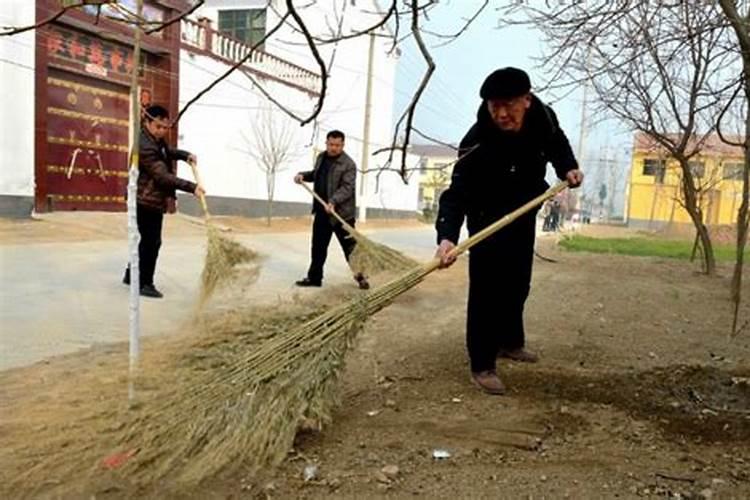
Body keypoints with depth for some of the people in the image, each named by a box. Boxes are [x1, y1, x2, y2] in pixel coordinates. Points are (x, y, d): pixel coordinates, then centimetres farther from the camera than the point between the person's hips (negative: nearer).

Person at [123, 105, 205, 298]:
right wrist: (191, 187, -34)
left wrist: (184, 155, 12)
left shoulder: (156, 140, 8)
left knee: (148, 240, 18)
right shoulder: (145, 147, -24)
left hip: (154, 200, 10)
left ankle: (131, 275, 32)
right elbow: (164, 176, -30)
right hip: (145, 201, -10)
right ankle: (145, 284, 7)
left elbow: (166, 152, 30)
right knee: (152, 241, -4)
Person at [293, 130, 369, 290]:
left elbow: (347, 188, -22)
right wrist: (303, 175, 8)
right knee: (318, 246, 13)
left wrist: (333, 202, -35)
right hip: (321, 211, 7)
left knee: (350, 246, 0)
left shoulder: (348, 164, -13)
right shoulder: (321, 157, 11)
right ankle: (314, 277, 24)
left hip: (341, 213, -7)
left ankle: (360, 275, 13)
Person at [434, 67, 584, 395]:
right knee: (487, 291, -9)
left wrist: (567, 167, -9)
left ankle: (510, 341, 39)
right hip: (488, 221, -6)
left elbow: (557, 143, 7)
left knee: (518, 285, 18)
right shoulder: (476, 144, -34)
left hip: (524, 215, 6)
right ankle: (482, 365, 3)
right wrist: (447, 236, -54)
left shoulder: (543, 117, -18)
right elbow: (457, 194, -39)